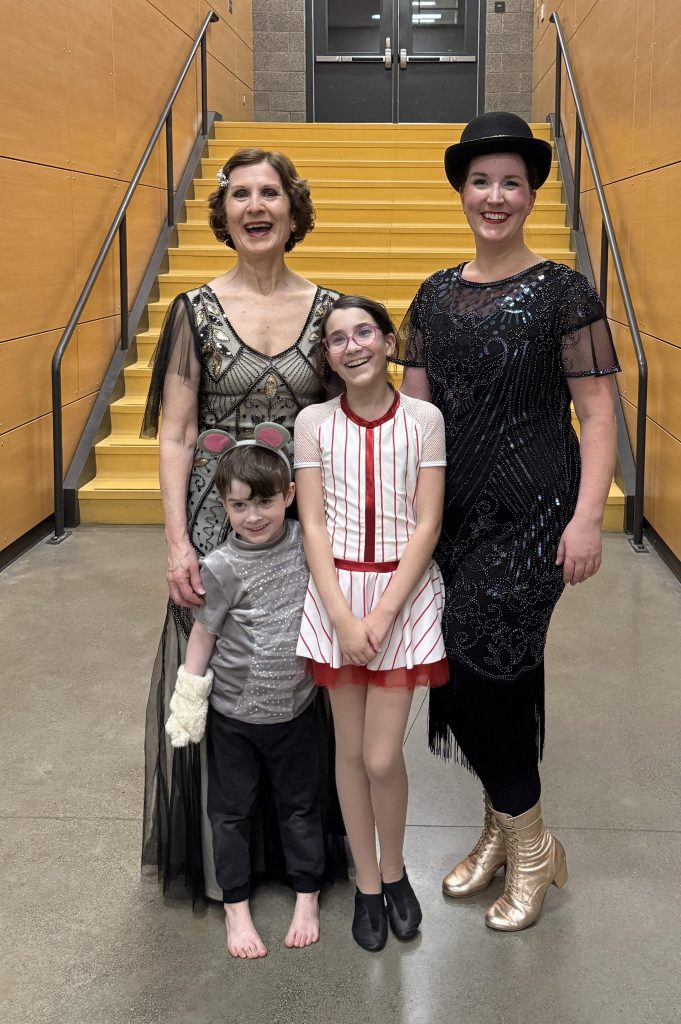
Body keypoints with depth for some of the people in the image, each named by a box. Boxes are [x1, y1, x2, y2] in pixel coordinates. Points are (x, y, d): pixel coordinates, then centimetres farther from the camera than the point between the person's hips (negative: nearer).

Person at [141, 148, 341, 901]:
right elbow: (174, 435, -2)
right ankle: (217, 858, 24)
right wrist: (178, 542, -10)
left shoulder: (327, 308, 3)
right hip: (217, 516, -1)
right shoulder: (196, 311, 0)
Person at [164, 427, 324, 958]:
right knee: (231, 811, 13)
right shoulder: (221, 569, -19)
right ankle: (236, 908, 31)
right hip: (233, 714, -2)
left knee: (300, 804, 17)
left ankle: (307, 898, 36)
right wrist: (187, 706, -5)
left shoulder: (307, 544, -11)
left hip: (295, 709, 2)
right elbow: (202, 638, -9)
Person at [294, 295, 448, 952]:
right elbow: (313, 526, -3)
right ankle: (367, 885, 28)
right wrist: (343, 617, -12)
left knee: (382, 757, -3)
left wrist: (381, 615, -13)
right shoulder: (314, 422, 0)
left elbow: (426, 526, -6)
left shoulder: (423, 420, -3)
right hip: (337, 594, 2)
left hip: (404, 592, -1)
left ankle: (394, 871, 25)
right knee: (349, 750, 9)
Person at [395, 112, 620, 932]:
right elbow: (411, 408, 12)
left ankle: (529, 844, 14)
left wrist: (587, 517, -16)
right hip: (455, 511, 5)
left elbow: (597, 415, -7)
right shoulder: (435, 296, 10)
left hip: (532, 513, -5)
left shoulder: (562, 293, -5)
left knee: (481, 666, -8)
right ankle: (504, 831, 30)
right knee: (494, 676, 12)